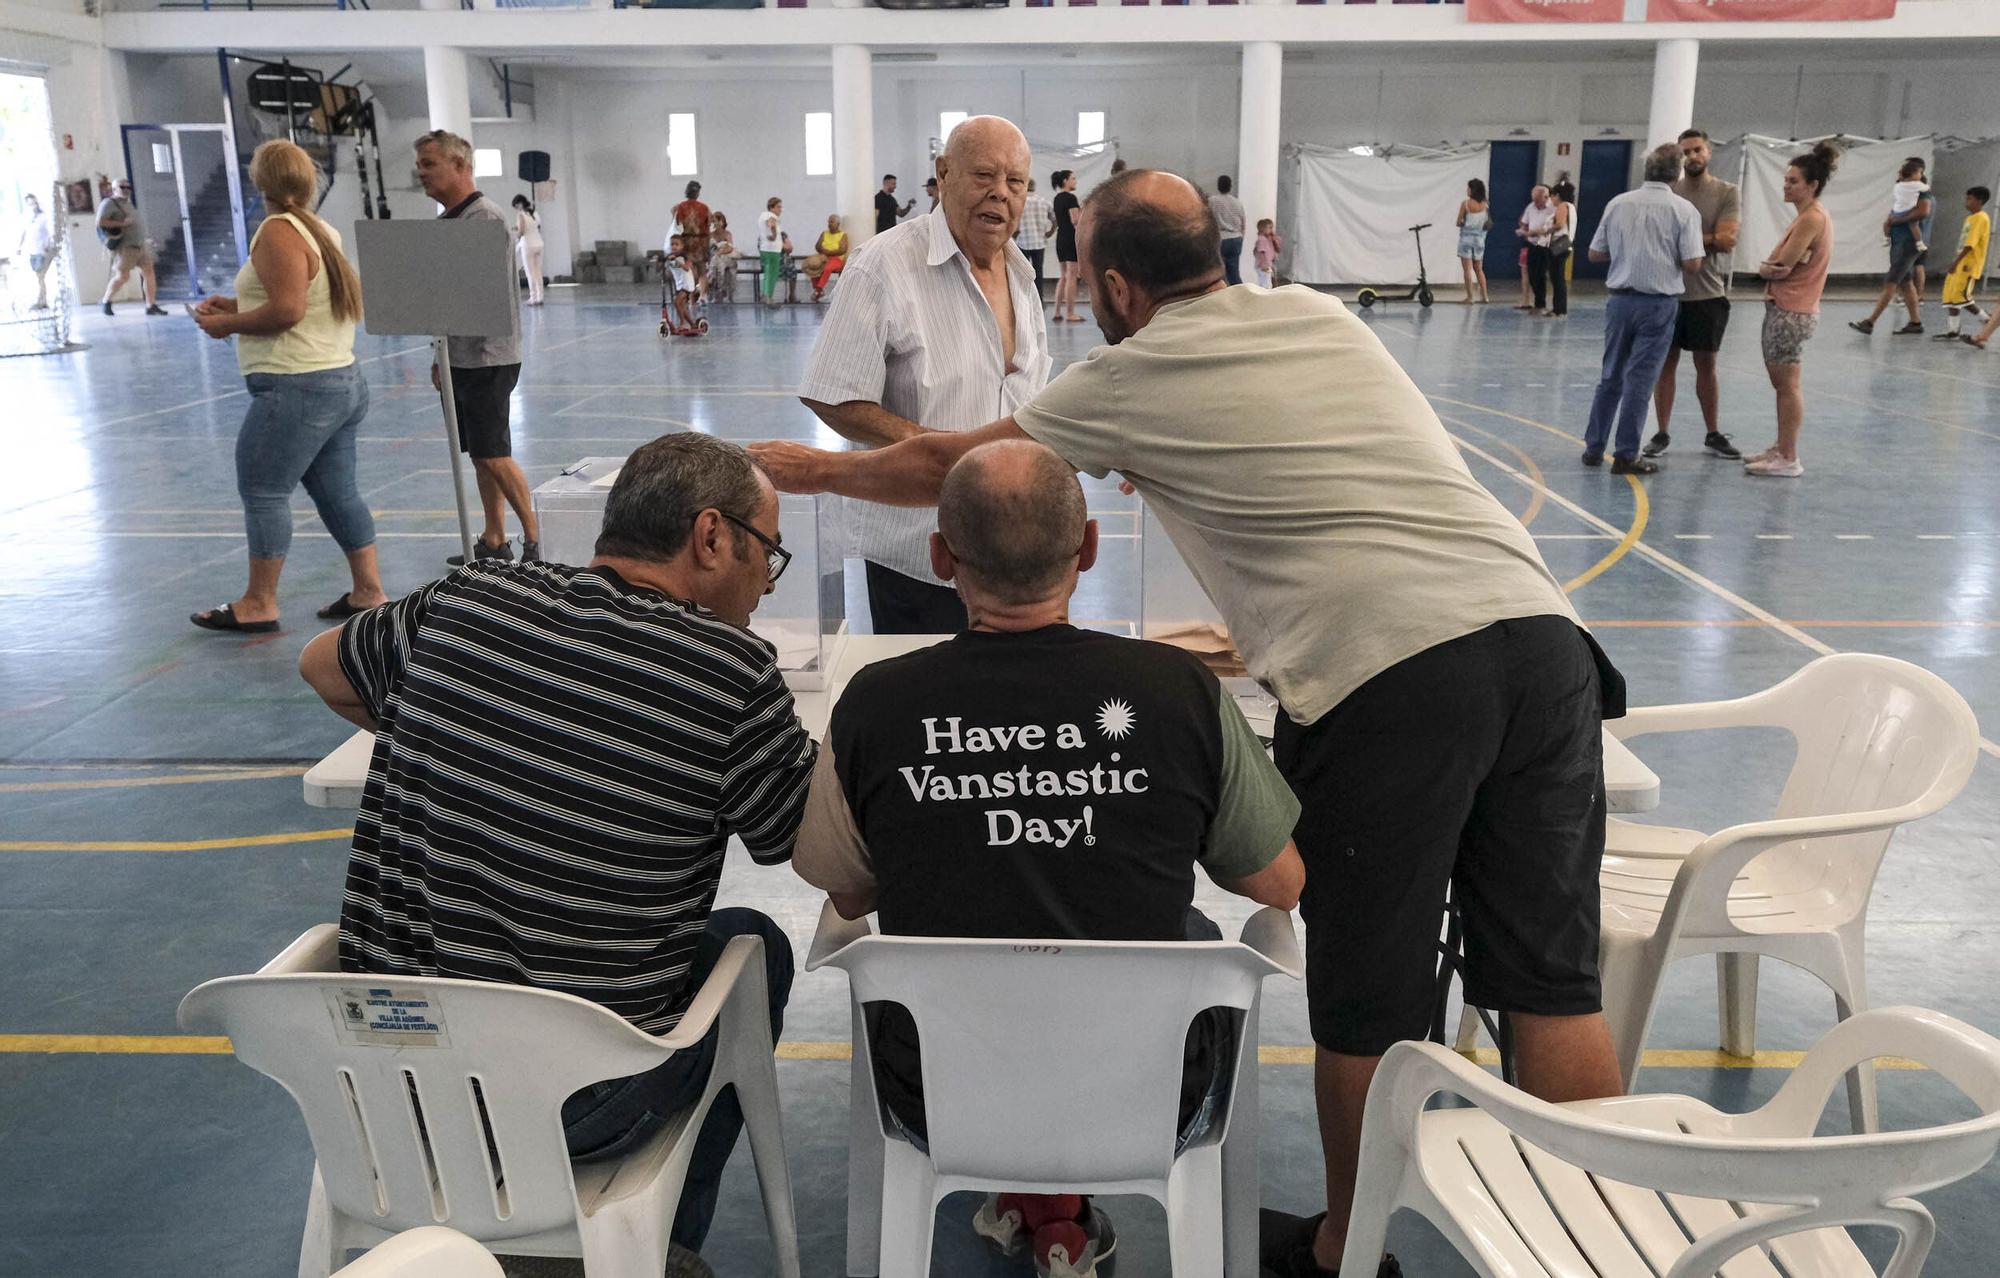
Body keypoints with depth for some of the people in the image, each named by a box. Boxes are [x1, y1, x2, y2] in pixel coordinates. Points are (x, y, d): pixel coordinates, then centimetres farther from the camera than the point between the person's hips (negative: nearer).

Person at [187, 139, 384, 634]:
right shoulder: (325, 231, 14)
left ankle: (259, 604, 5)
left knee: (262, 491, -1)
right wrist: (236, 305, 17)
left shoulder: (277, 232, -13)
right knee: (337, 491, 13)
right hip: (343, 382, 9)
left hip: (296, 388, -9)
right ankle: (369, 591, 15)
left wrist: (227, 325, -9)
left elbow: (287, 309, -22)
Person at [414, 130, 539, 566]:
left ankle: (533, 538, 2)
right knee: (480, 455, 11)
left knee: (492, 454, -8)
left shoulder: (488, 218, -13)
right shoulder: (443, 222, 16)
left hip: (488, 356, -9)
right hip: (459, 357, 9)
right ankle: (493, 542, 17)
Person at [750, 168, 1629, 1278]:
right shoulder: (1320, 313, 21)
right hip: (1544, 635, 6)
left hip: (1385, 676, -6)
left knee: (1365, 1008, 11)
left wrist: (817, 470, 36)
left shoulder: (1129, 380, 6)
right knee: (1553, 981, 14)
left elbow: (944, 465, 20)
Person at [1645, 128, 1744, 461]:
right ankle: (1662, 433, 13)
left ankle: (1713, 436, 17)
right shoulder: (1668, 192, 3)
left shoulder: (1728, 193, -1)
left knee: (1706, 365, 8)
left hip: (1708, 293, -1)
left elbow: (1726, 240, -12)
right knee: (1665, 362, 5)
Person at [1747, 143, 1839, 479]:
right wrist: (1771, 267, -9)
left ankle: (1789, 459, -1)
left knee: (1787, 385, -6)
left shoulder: (1812, 218, -16)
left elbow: (1781, 267, -18)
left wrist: (1768, 267, 1)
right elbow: (1780, 266, 11)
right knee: (1781, 384, 15)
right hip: (1783, 307, 10)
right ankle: (1782, 449, 24)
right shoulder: (1809, 215, 15)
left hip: (1791, 312, -10)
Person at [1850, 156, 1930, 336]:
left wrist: (1896, 219, -13)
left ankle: (1869, 322, -14)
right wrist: (1887, 222, -5)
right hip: (1897, 240, 9)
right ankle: (1916, 322, 17)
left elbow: (1924, 212, -21)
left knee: (1891, 282, -10)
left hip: (1909, 242, -9)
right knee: (1905, 283, 11)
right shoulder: (1900, 188, 17)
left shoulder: (1922, 190, -7)